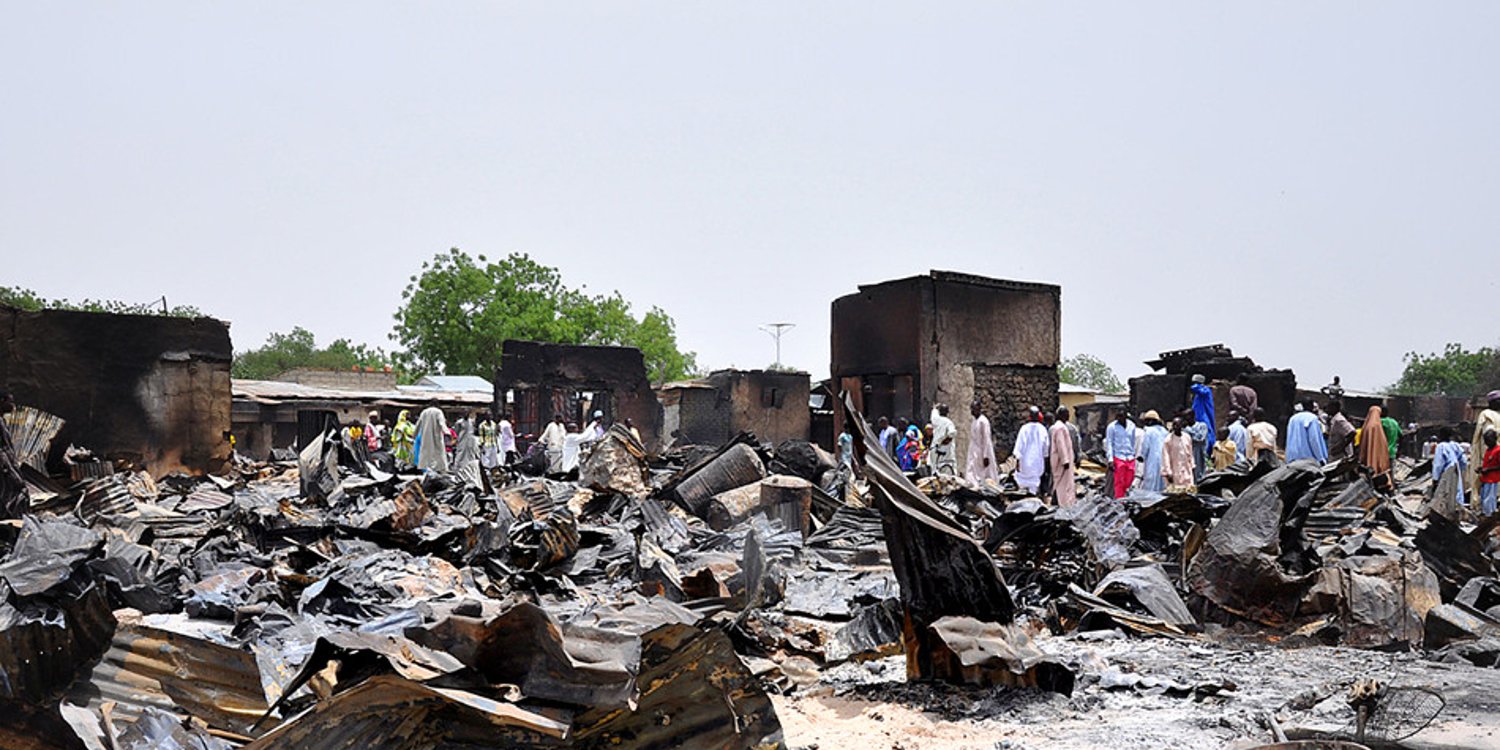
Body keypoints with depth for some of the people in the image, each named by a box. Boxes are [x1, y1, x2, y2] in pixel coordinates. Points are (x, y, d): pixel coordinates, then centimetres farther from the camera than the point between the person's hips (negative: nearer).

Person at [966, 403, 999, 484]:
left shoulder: (983, 421, -13)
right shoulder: (973, 422, 13)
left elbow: (986, 439, -16)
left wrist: (986, 456, -20)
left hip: (982, 453, -8)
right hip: (974, 454, 8)